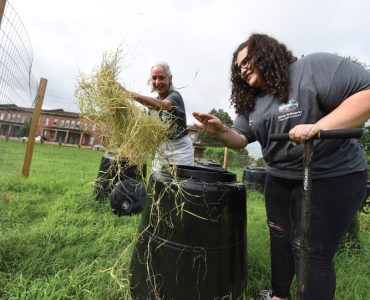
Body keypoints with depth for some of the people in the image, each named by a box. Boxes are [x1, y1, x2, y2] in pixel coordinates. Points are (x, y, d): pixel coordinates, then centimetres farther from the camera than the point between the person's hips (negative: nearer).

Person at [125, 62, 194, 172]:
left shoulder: (175, 96, -14)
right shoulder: (156, 99, 9)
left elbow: (162, 105, -38)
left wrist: (129, 93, -45)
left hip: (179, 147, -6)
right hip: (161, 147, 6)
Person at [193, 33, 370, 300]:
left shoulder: (313, 67, -14)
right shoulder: (250, 101, 6)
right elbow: (240, 139, 5)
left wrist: (319, 126, -33)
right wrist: (221, 130, -16)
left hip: (330, 177, -6)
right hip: (279, 179, 7)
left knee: (311, 252, 0)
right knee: (280, 239, 17)